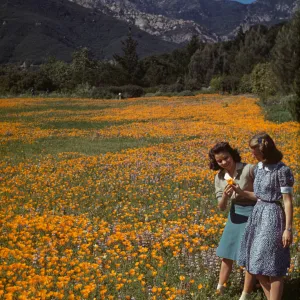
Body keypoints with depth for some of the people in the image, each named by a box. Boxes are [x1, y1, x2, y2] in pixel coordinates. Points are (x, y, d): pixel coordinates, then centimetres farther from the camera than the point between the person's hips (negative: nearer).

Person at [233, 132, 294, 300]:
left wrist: (288, 229, -16)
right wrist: (241, 192, 2)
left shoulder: (282, 171, -15)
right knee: (257, 263, 13)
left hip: (272, 216, -8)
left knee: (273, 267, -2)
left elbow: (288, 201, -15)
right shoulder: (259, 168, 7)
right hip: (258, 214, 8)